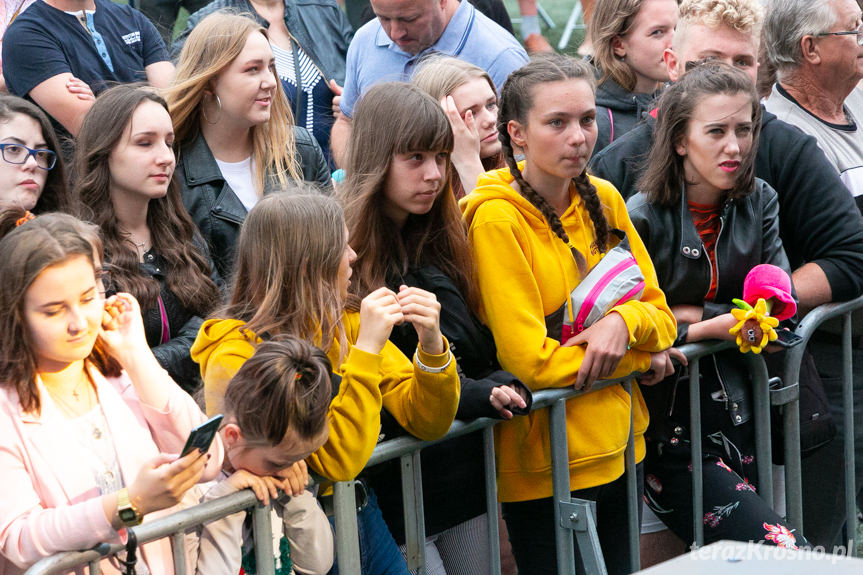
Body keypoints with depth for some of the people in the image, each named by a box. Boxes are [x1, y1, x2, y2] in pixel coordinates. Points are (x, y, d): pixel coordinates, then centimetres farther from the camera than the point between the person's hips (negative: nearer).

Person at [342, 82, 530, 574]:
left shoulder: (442, 239, 9)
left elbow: (476, 345, 9)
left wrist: (502, 386, -13)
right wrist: (476, 396, -23)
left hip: (466, 471, 7)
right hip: (396, 482, -6)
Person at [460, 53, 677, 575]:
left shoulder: (603, 200, 5)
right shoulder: (497, 219, -15)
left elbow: (660, 314, 9)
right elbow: (530, 361, -19)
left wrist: (624, 322, -14)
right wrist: (640, 356, -10)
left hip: (618, 448, 7)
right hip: (545, 465, -6)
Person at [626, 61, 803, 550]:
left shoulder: (759, 203, 7)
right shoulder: (644, 217, -9)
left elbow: (780, 312, -1)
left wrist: (691, 315, -10)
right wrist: (724, 324, -19)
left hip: (741, 415, 5)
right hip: (669, 431, -5)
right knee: (787, 553, -19)